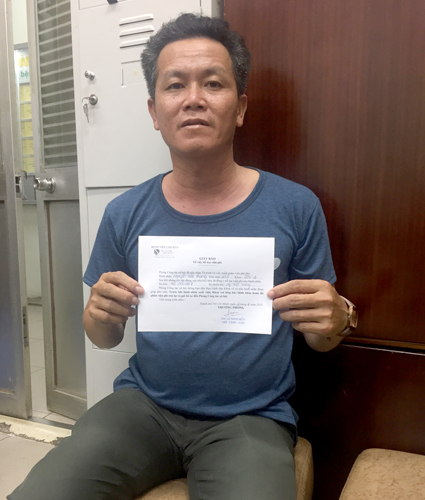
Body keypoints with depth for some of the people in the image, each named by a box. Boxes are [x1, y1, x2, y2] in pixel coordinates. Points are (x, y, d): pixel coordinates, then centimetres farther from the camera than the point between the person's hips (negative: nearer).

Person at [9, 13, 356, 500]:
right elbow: (104, 338, 9)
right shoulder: (125, 213, -1)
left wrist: (331, 322, -19)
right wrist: (102, 316, -14)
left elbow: (321, 340, 4)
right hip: (144, 402, 2)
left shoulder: (295, 206, -6)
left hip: (251, 416, -1)